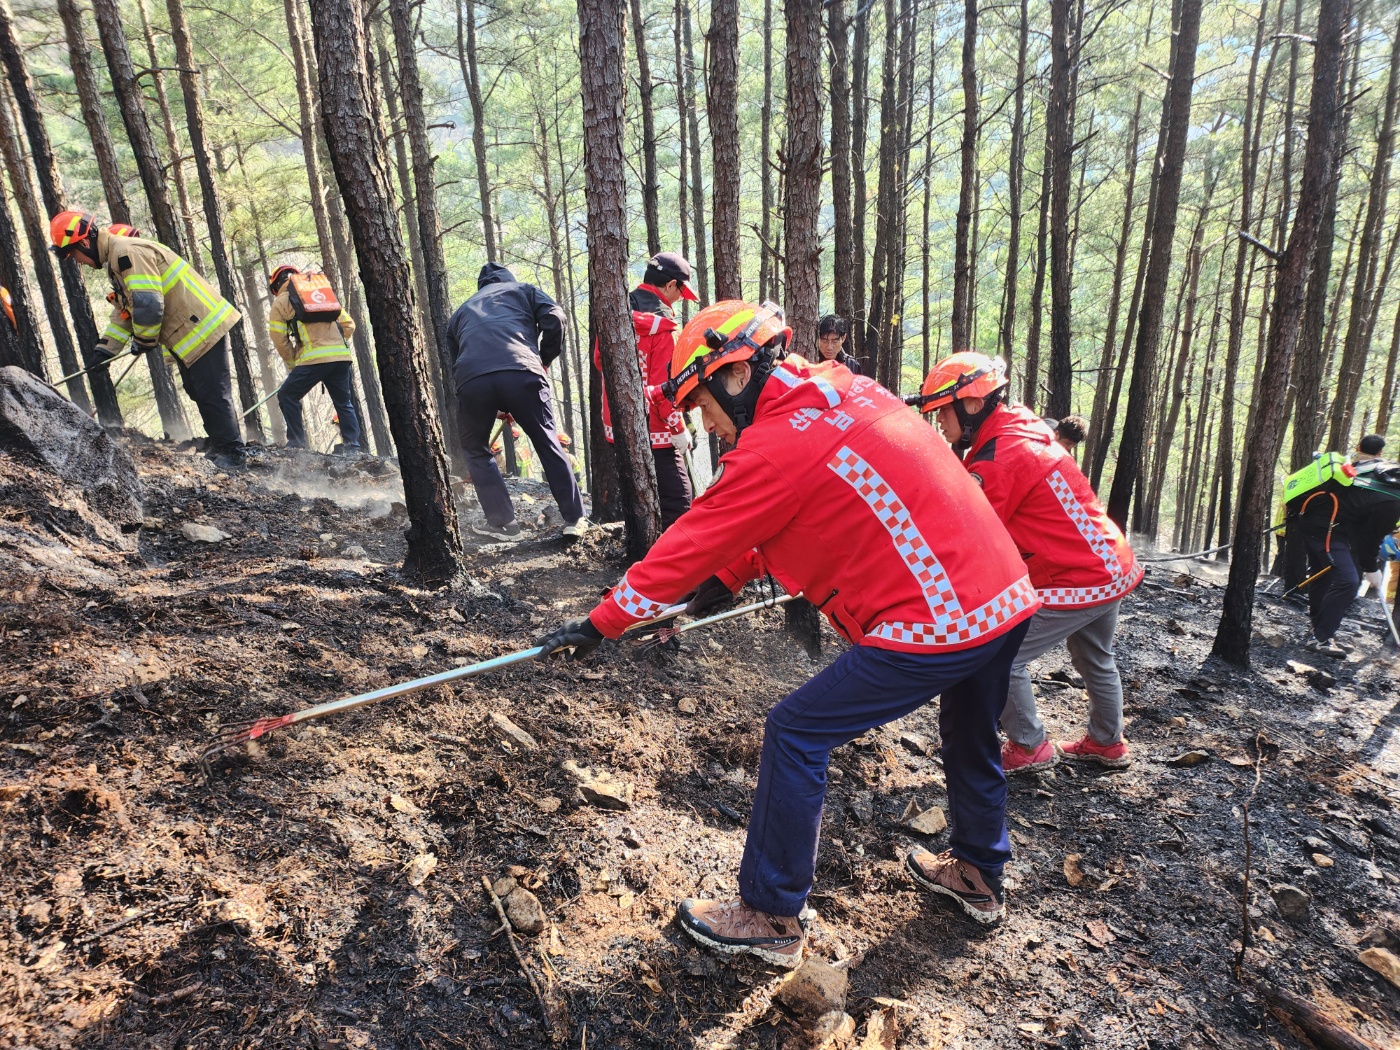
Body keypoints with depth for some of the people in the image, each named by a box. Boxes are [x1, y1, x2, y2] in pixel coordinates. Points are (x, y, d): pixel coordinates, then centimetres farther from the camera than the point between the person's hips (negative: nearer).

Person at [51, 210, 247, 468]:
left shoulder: (127, 252, -18)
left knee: (212, 394, -8)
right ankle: (219, 445, 24)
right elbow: (123, 310, 22)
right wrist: (104, 349, 16)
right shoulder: (116, 260, 17)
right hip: (189, 332, 11)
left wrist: (145, 342, -8)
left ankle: (233, 453, -3)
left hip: (202, 327, -11)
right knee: (198, 392, 16)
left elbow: (147, 305, -25)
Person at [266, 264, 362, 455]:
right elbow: (348, 324, 21)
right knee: (344, 403, 15)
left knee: (287, 396, 11)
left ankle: (297, 442, 7)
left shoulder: (281, 302, 11)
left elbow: (280, 340, 6)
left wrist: (293, 365, 17)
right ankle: (352, 447, 10)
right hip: (342, 356, 5)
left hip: (315, 358, -5)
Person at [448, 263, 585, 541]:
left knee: (475, 448, 22)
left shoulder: (462, 311, 39)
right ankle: (575, 519, 13)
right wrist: (545, 359, 24)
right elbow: (554, 318, 10)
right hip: (521, 372, -1)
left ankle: (503, 521, 17)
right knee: (547, 443, 13)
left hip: (471, 379, 2)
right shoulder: (523, 289, 30)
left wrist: (497, 407, 41)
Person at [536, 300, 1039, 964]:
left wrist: (601, 623, 0)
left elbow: (691, 544, -10)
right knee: (971, 735, 30)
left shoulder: (778, 445, -16)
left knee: (795, 736, 1)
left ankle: (770, 918, 16)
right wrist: (730, 575, 14)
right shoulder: (851, 391, 10)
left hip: (934, 623, -9)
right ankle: (978, 877, 53)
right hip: (1007, 592, 10)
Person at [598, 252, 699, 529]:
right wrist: (679, 429, -12)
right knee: (677, 501, -5)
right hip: (653, 432, -9)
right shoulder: (661, 325, -18)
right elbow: (663, 387, -20)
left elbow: (600, 359, 17)